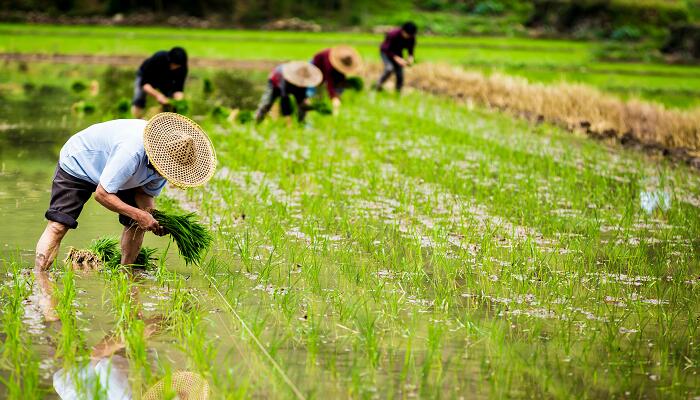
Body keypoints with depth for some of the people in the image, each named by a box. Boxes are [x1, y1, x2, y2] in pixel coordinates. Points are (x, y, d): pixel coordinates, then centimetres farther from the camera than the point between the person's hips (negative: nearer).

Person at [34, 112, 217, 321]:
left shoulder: (167, 158, -19)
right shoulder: (132, 152, -43)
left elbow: (147, 191, -4)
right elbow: (102, 193, -36)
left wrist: (153, 218, -24)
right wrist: (138, 214, -38)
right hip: (77, 163, -7)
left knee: (137, 225, -3)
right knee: (58, 225, -20)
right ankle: (39, 284, -23)